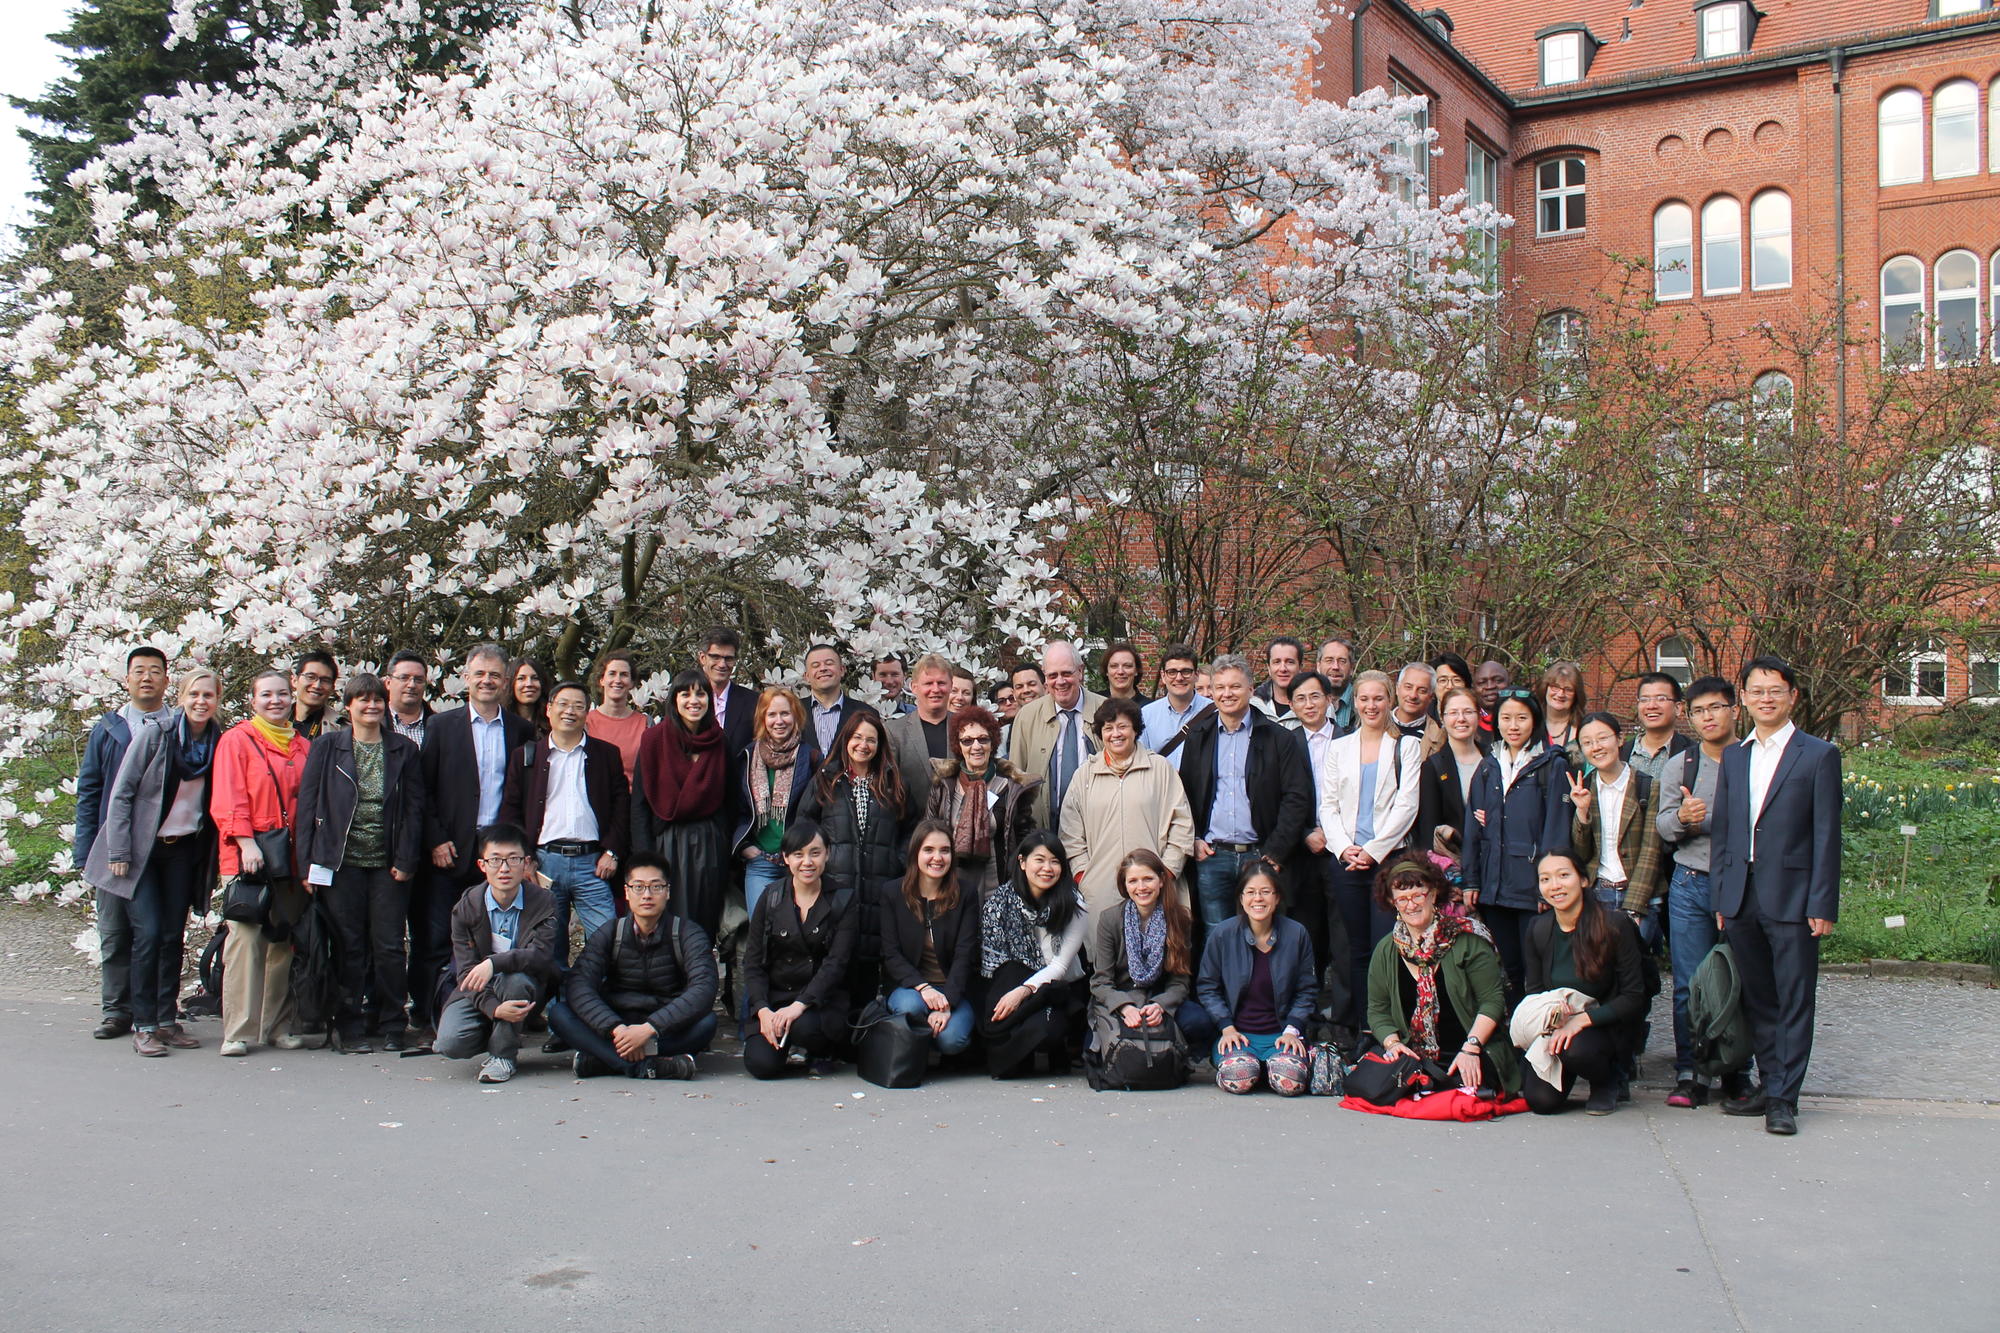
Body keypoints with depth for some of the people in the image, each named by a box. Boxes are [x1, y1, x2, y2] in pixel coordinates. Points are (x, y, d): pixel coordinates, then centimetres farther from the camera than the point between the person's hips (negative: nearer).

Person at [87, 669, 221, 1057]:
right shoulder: (155, 733, -10)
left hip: (184, 850, 4)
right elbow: (121, 792, -8)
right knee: (148, 933, -9)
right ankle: (143, 1025, -2)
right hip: (142, 848, -4)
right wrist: (118, 852, -13)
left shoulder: (219, 741, 1)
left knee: (174, 936, 4)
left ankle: (167, 1020, 12)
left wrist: (212, 859, 1)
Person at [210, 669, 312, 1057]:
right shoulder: (237, 740, 3)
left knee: (284, 941, 6)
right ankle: (238, 1031, -6)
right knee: (245, 939, -9)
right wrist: (247, 843, -16)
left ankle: (278, 1026, 13)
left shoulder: (302, 746, 16)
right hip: (248, 855, -4)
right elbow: (227, 800, -5)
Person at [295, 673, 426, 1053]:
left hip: (389, 865, 1)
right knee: (348, 948, 3)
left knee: (390, 947, 2)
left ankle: (392, 1027, 13)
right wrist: (308, 863, -4)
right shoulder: (326, 748, 5)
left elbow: (414, 807, 5)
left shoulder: (405, 750, 7)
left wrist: (406, 861, -4)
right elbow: (308, 805, 3)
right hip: (342, 862, 0)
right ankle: (350, 1028, 13)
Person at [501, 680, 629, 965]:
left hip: (592, 863, 0)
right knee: (549, 948, 6)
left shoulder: (607, 754, 10)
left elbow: (622, 805, 8)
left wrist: (612, 852, -2)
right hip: (544, 861, 1)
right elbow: (510, 810, 8)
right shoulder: (526, 755, 10)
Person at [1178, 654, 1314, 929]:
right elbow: (1184, 794, 16)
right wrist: (1194, 840, 2)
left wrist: (1275, 852, -9)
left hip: (1260, 855, -2)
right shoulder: (1198, 739, 11)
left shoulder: (1278, 739, 2)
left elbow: (1298, 798, -3)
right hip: (1211, 857, 2)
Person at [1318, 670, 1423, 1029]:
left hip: (1389, 858, -3)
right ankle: (1359, 1028, 11)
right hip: (1346, 860, 3)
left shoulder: (1407, 746, 5)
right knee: (1357, 949, 6)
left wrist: (1372, 850, -10)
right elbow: (1327, 804, 10)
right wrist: (1344, 847, -6)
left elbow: (1406, 805, -3)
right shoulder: (1340, 748, 14)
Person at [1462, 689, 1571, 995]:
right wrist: (1471, 880, 6)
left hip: (1533, 885, -4)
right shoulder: (1489, 766, 12)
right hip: (1494, 886, 4)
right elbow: (1473, 826, 11)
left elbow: (1557, 829, -7)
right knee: (1507, 967, 10)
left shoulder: (1551, 766, -2)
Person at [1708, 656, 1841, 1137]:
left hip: (1791, 898, -5)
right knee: (1757, 999, 11)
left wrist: (1822, 905, -9)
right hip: (1741, 897, 5)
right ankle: (1770, 1084, 22)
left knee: (1794, 1001, -1)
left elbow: (1826, 835, -5)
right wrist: (1720, 897, 9)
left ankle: (1784, 1098, 4)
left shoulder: (1818, 755, -1)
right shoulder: (1733, 757, 13)